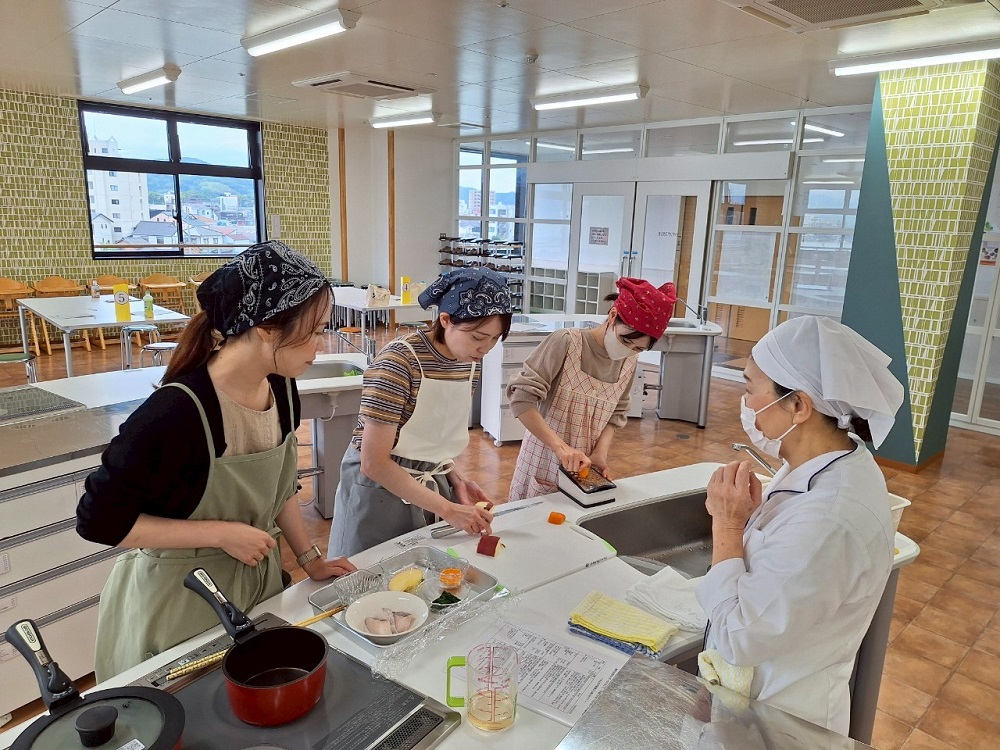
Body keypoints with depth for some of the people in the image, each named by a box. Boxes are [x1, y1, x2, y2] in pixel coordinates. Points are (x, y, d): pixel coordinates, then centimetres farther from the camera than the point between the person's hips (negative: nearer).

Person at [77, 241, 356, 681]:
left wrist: (311, 560, 7)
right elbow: (99, 521, -21)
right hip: (181, 602, -6)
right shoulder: (177, 412, -30)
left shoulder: (281, 387, -8)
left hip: (259, 584, 6)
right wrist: (221, 533, -23)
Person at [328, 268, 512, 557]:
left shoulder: (469, 362, -2)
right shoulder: (399, 361, -24)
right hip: (381, 487, -6)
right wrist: (447, 509, -23)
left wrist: (456, 479, -5)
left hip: (433, 485, 6)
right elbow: (374, 463, -24)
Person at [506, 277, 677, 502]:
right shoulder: (566, 343, -18)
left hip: (583, 469, 5)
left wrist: (601, 452, -9)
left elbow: (616, 414, 9)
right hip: (543, 464, -4)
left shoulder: (629, 362, -1)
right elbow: (521, 397, -22)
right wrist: (560, 446, -29)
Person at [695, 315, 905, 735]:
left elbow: (739, 639, -26)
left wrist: (727, 524, -23)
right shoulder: (836, 460, -7)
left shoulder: (828, 522, -35)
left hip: (779, 719, -8)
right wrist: (748, 517, -12)